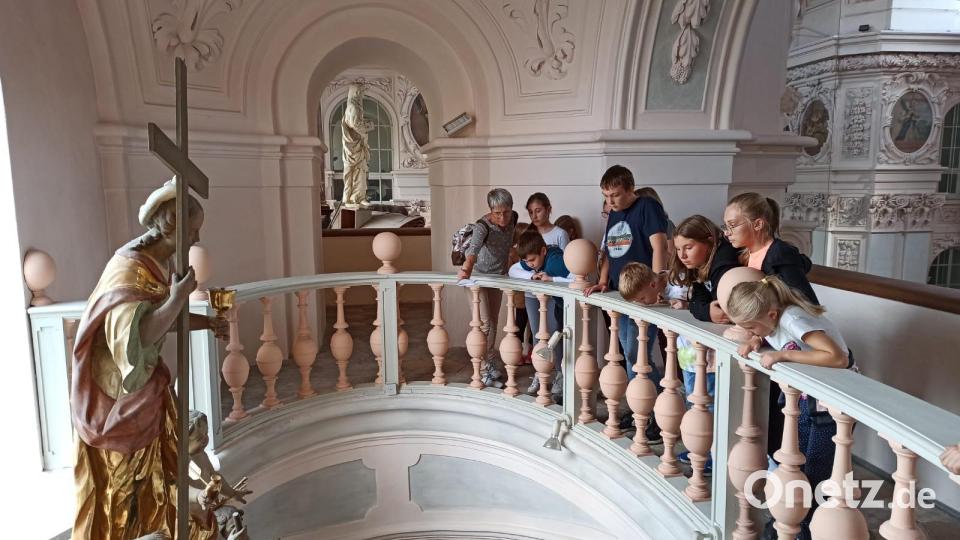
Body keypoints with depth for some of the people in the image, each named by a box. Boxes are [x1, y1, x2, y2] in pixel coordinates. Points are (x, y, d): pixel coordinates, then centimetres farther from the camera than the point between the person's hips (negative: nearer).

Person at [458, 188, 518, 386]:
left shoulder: (513, 218, -11)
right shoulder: (482, 226, -30)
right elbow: (474, 247, -51)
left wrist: (507, 261, 4)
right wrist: (468, 266, -68)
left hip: (498, 276, 6)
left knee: (494, 322, 15)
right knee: (484, 324, -7)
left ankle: (491, 363, 30)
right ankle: (482, 370, 5)